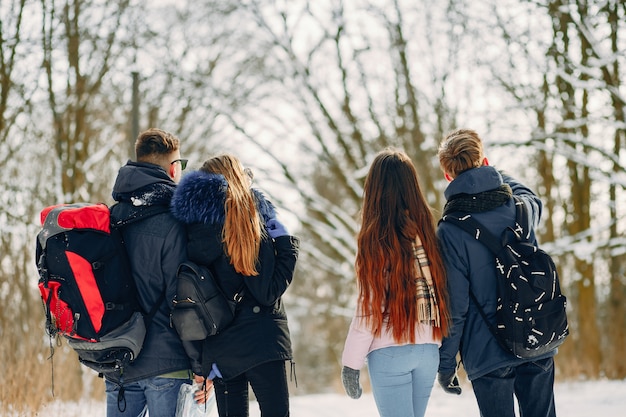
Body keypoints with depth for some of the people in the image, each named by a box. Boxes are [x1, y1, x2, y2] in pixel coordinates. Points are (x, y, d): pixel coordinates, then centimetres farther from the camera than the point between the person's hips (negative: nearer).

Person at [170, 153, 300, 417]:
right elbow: (267, 292, -15)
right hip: (259, 343, -5)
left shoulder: (192, 230, 5)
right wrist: (288, 246, -2)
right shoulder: (250, 223, -10)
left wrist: (198, 359, 12)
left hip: (218, 349, 5)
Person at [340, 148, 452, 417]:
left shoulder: (376, 239, -9)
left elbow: (369, 308, -10)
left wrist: (351, 363, -4)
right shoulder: (427, 230, 4)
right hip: (429, 350, 5)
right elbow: (441, 293, 3)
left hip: (389, 352, -5)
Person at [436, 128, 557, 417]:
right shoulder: (521, 207, -2)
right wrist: (495, 175, 25)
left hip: (489, 353, -4)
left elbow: (454, 305, -13)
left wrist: (445, 364, -4)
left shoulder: (451, 230, -14)